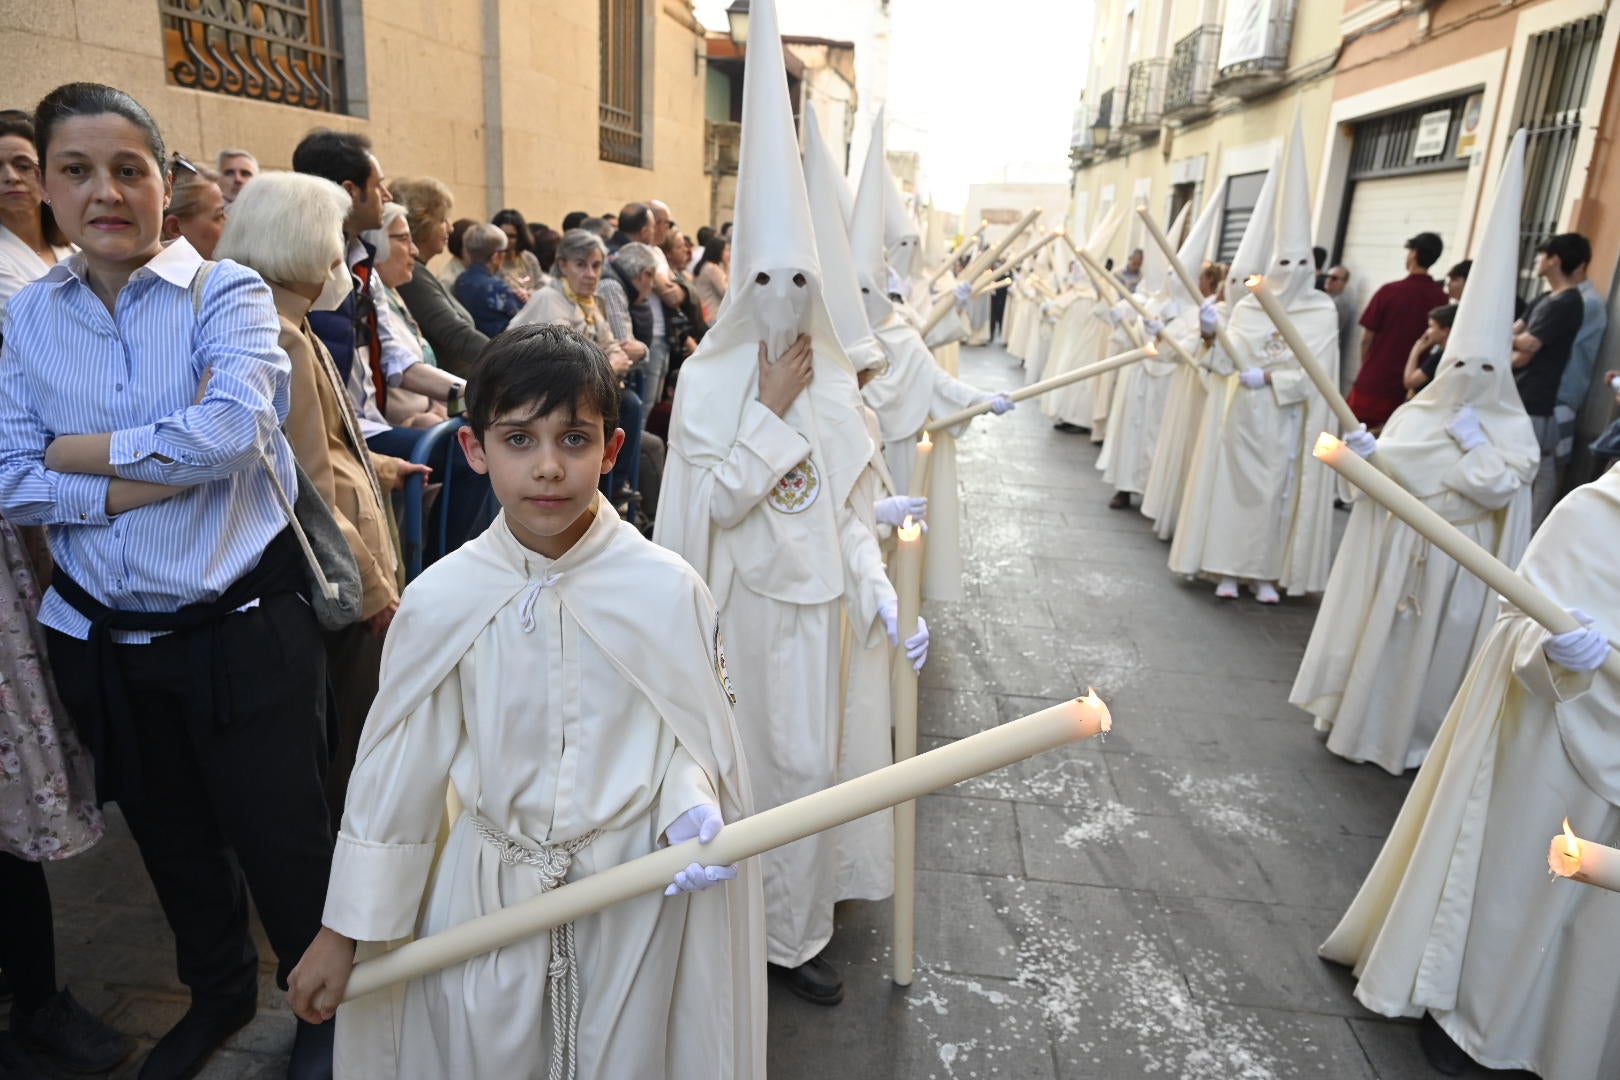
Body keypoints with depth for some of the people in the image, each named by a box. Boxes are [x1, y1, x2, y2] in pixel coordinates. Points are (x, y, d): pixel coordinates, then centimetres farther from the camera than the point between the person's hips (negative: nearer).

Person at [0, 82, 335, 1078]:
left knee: (282, 839, 9)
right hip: (104, 640, 5)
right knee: (171, 843, 23)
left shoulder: (227, 293, -9)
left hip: (241, 629, -4)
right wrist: (136, 484, -16)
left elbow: (234, 426, -25)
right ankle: (219, 993, 49)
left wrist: (83, 450, -12)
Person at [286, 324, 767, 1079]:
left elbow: (693, 736, -3)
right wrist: (343, 931, 4)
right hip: (487, 890, 1)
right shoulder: (441, 601, -12)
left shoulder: (667, 591, -16)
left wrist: (692, 810, -24)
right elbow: (395, 771, -2)